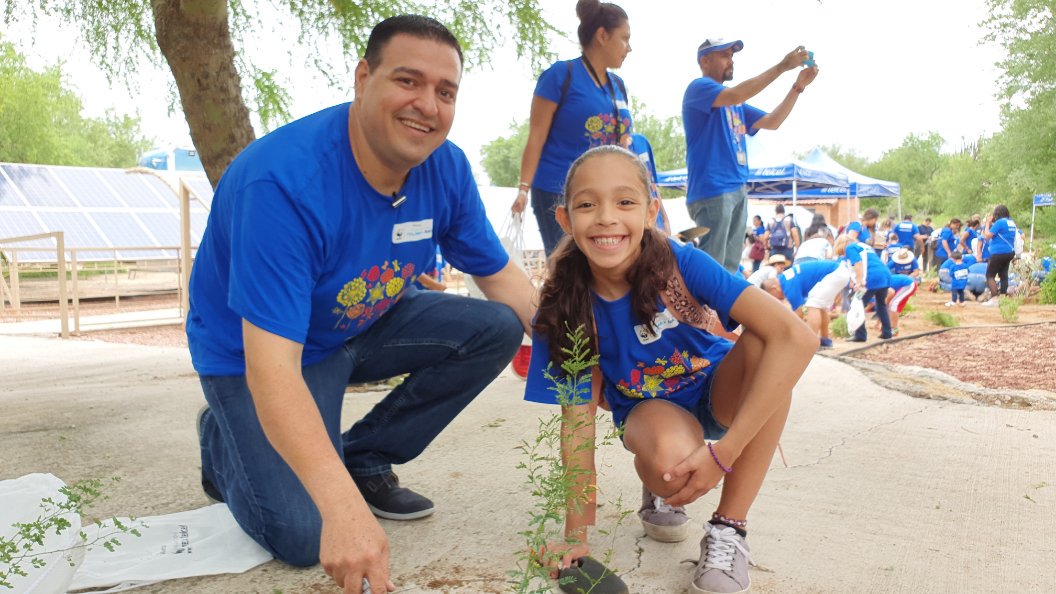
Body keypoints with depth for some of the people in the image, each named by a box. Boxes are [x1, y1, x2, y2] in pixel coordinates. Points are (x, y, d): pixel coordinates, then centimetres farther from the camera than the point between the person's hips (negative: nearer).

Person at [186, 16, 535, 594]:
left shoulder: (447, 169, -14)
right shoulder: (283, 182, -35)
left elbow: (500, 274, -2)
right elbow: (272, 364, -40)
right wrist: (342, 506, -49)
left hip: (364, 324, 6)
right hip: (254, 347, -6)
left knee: (497, 328, -12)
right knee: (303, 535, -19)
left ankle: (365, 459, 2)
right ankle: (224, 440, 14)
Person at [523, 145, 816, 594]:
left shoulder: (680, 263, -27)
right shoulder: (564, 308, -21)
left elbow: (796, 338, -37)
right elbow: (578, 415, -15)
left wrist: (724, 453, -38)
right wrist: (577, 534, -17)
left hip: (718, 392, 1)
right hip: (649, 408, 0)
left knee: (765, 346, -32)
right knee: (670, 457, -36)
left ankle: (728, 529, -18)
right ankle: (661, 488, 6)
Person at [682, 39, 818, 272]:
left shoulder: (736, 106, 25)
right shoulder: (698, 88, -2)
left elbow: (772, 122, 21)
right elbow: (736, 95, -20)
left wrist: (798, 86, 10)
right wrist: (782, 66, -16)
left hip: (738, 189, 9)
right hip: (712, 190, -9)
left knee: (729, 267, 7)